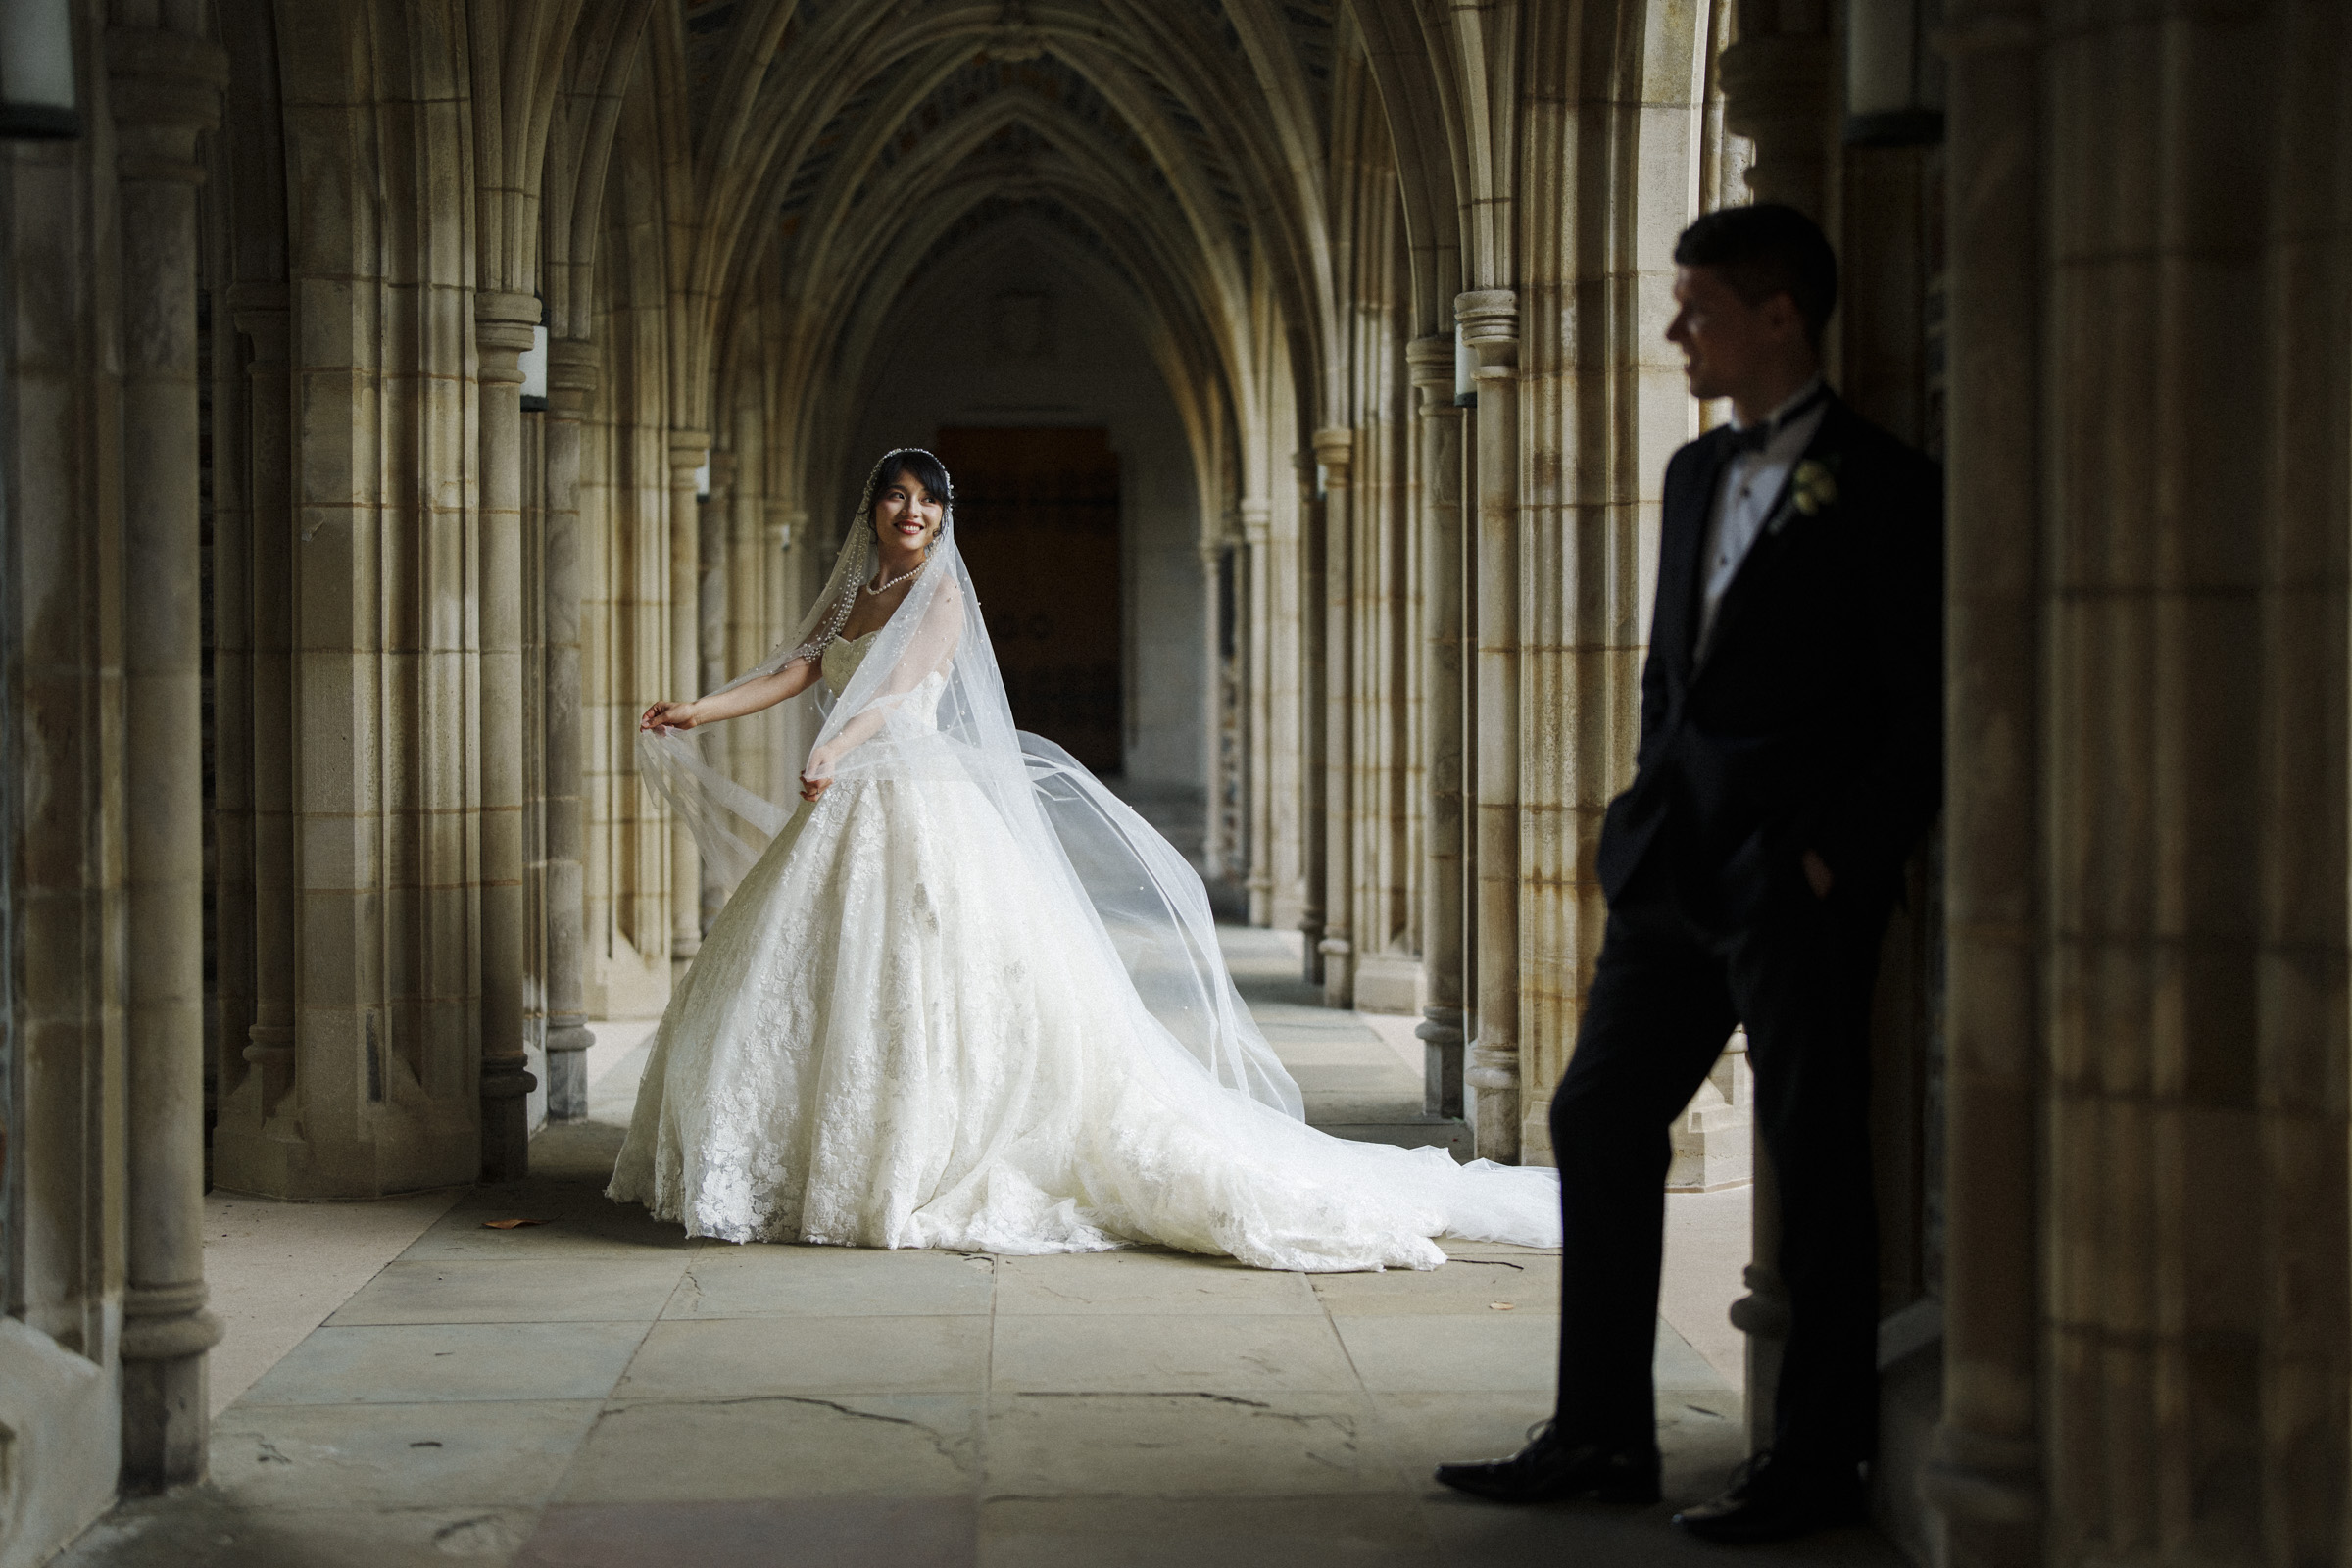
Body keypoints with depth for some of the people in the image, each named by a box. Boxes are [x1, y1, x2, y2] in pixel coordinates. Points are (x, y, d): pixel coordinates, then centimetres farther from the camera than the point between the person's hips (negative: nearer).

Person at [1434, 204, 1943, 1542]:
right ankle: (1605, 1435, 19)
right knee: (1599, 1120, 9)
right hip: (1678, 873, 8)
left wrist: (1839, 859, -14)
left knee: (1816, 1166, 1)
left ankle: (1818, 1462, 13)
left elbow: (1925, 714, -11)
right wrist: (1656, 813, 12)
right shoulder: (1697, 472, 15)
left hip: (1796, 890, -8)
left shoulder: (1885, 488, -8)